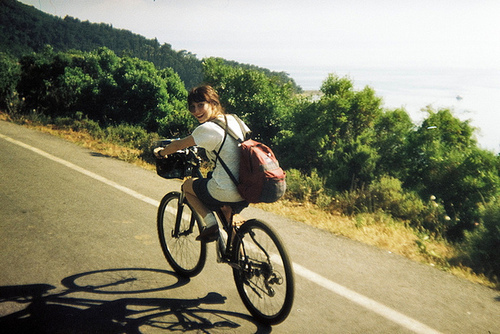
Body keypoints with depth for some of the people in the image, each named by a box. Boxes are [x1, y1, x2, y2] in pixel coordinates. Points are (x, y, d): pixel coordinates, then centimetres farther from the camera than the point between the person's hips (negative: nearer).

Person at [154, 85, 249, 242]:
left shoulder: (207, 129, -13)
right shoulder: (233, 119, 7)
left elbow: (178, 145, -1)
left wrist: (161, 152, 20)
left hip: (225, 191, -7)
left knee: (187, 185, 21)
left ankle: (210, 222, 7)